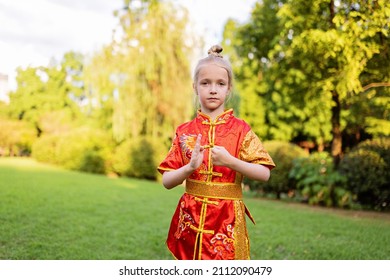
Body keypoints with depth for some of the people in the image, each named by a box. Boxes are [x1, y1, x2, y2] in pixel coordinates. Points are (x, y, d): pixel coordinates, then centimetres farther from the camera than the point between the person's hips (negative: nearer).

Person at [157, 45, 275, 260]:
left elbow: (264, 173, -7)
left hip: (227, 218, -2)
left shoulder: (240, 129, -2)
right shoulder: (185, 131, 3)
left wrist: (230, 161, -21)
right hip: (191, 217, 2)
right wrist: (190, 167, -18)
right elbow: (167, 181, 0)